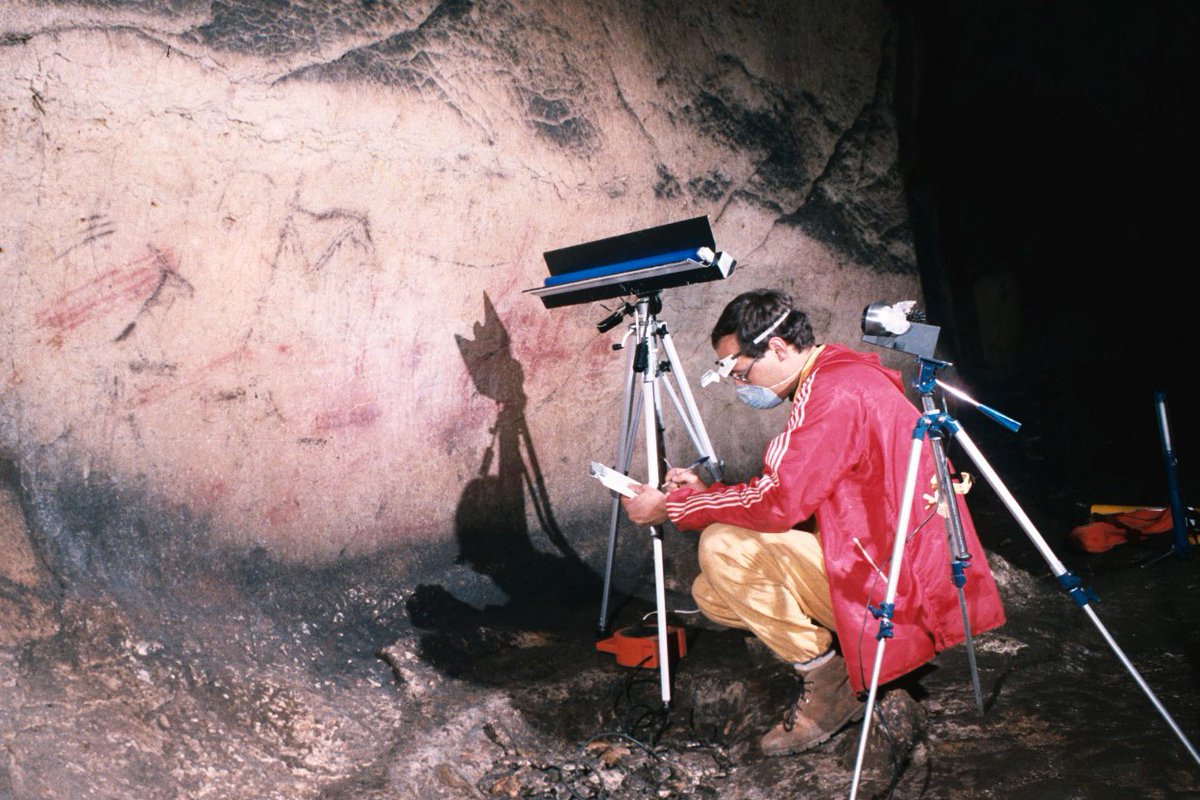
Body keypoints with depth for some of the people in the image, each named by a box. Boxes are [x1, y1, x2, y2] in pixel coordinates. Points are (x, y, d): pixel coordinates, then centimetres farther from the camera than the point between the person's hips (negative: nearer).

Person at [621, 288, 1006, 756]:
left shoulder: (835, 392, -20)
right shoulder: (833, 381, 12)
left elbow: (779, 504, -26)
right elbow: (790, 496, 17)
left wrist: (672, 506, -14)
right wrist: (706, 493, 7)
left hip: (890, 582, -10)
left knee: (723, 547, -21)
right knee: (712, 594, 5)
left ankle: (829, 682, -7)